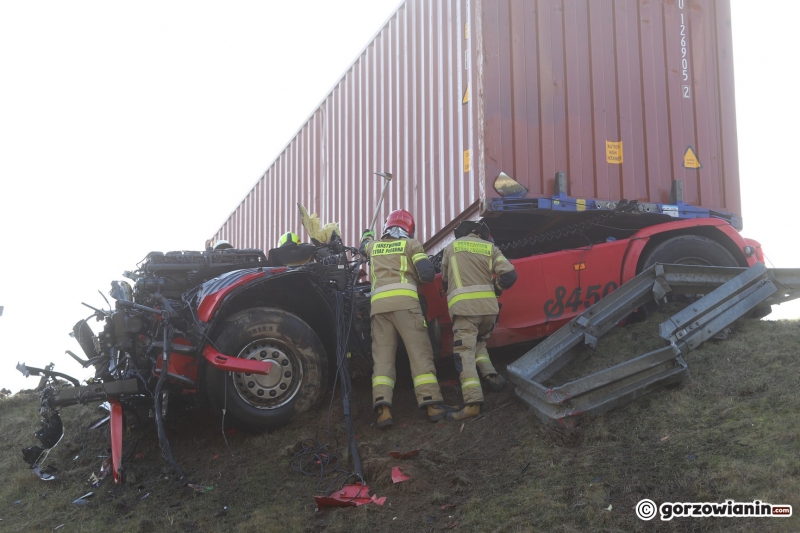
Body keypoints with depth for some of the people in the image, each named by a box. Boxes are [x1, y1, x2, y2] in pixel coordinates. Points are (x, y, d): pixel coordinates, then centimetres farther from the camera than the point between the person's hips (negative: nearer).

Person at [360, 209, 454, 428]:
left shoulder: (374, 246, 25)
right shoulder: (411, 244, 14)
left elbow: (364, 246, 50)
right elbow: (427, 274, 1)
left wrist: (367, 235, 72)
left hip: (378, 304, 3)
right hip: (405, 301, -3)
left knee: (382, 356, -1)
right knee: (420, 352, -5)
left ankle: (382, 407, -17)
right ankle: (432, 403, -14)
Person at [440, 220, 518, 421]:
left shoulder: (451, 247, 14)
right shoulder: (490, 248, 15)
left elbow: (445, 279, 20)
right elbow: (510, 275, 4)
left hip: (463, 306, -3)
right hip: (489, 306, 3)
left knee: (465, 352, -10)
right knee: (478, 342, 26)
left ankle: (472, 402, -23)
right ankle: (490, 374, 1)